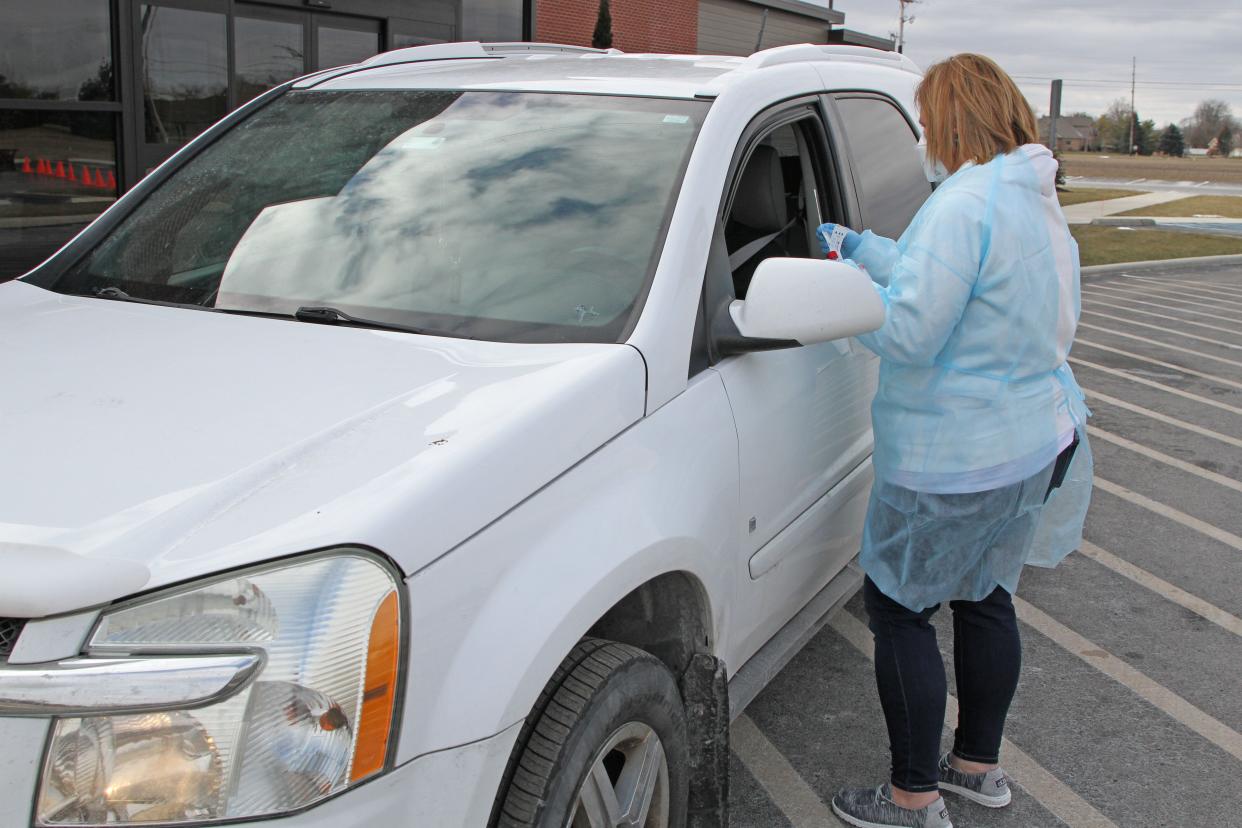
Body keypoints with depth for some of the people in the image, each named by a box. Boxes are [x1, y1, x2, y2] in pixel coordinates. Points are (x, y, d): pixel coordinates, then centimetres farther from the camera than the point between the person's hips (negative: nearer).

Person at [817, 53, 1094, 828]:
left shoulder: (966, 204, -22)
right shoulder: (1039, 204, 10)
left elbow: (909, 331, -24)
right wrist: (859, 246, 19)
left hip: (953, 463, -10)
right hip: (1031, 444, 10)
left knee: (899, 609, 4)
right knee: (984, 598, 21)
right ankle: (981, 764, 37)